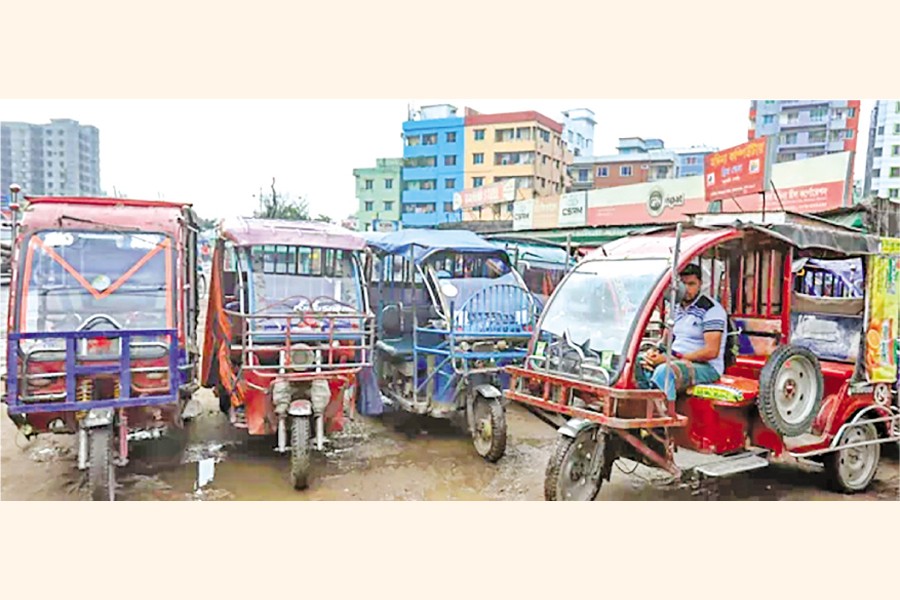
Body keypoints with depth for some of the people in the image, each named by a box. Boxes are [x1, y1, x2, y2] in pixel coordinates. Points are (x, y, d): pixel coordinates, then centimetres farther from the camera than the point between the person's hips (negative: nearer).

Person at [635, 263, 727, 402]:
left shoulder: (710, 309, -11)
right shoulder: (676, 308, 14)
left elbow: (711, 351, -17)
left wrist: (673, 358, -20)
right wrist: (654, 352, -5)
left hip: (706, 366, -8)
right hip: (674, 360, 8)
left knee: (664, 371, -37)